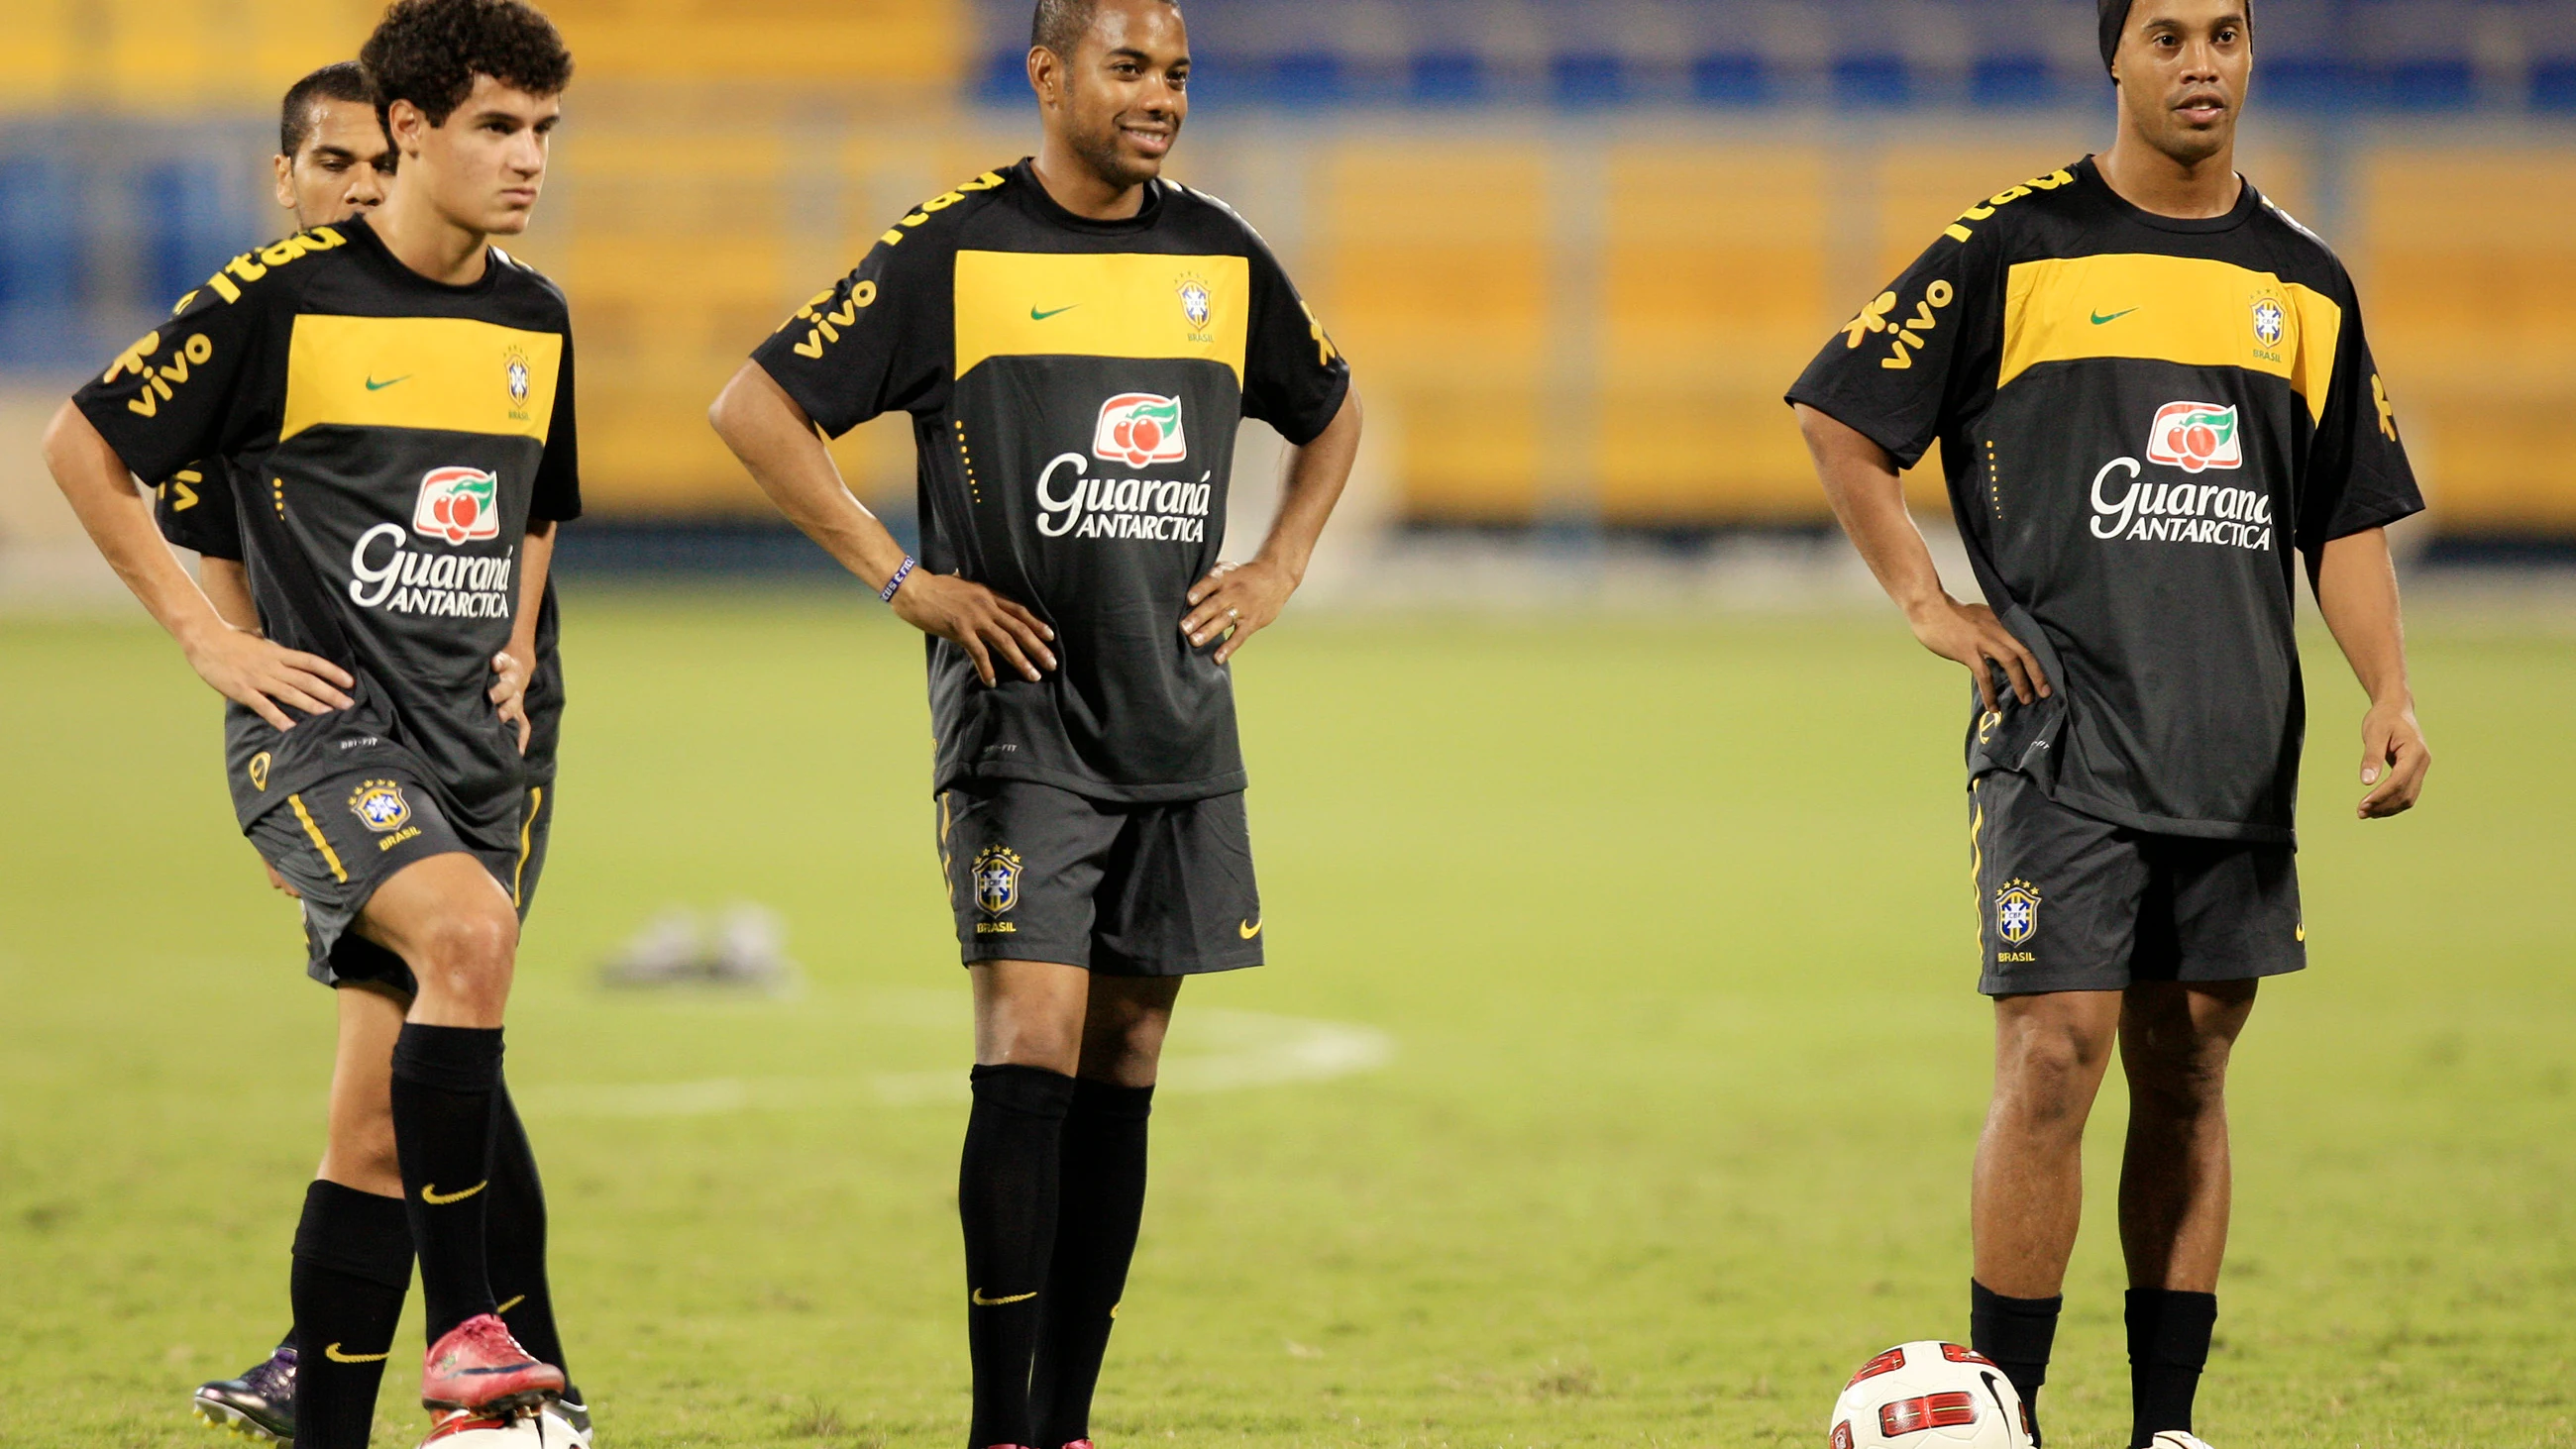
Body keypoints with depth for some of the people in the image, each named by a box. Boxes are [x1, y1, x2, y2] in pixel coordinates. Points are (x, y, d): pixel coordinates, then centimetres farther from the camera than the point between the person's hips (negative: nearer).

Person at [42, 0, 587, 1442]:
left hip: (471, 739, 6)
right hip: (322, 722, -6)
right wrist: (209, 636, -5)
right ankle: (461, 1330, -27)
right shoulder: (286, 296, -7)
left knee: (391, 1116, 5)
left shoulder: (536, 319, 12)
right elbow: (83, 445, -2)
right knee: (468, 932, -31)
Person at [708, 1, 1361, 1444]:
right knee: (1033, 1049, -14)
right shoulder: (955, 252, -5)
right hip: (1023, 715, -5)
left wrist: (1277, 571, 12)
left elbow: (1332, 412, 28)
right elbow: (756, 408, -5)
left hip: (1180, 728, 5)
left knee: (1125, 1061, 5)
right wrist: (905, 580, -8)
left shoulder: (1220, 256, 9)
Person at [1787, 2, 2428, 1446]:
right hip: (2064, 735, -4)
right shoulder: (2018, 247, 0)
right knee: (2057, 1052, -11)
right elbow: (1839, 418, 5)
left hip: (2237, 750, 4)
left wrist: (2391, 694, 1)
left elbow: (2348, 522, 15)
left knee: (2188, 1072, 7)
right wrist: (1929, 604, -1)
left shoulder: (2304, 283, 12)